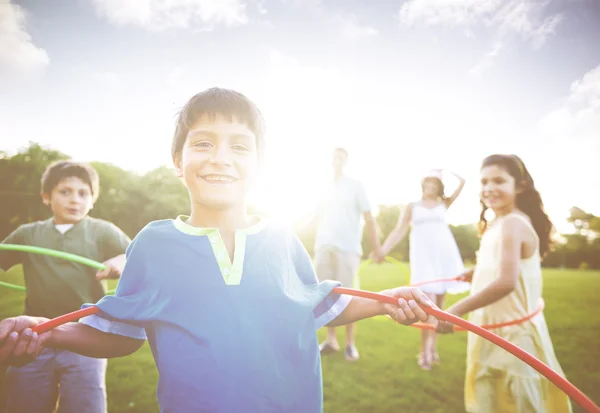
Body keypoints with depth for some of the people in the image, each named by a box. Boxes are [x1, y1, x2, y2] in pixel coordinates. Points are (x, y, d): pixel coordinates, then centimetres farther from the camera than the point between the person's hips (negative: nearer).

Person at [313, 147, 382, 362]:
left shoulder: (355, 185, 5)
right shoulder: (324, 187, 16)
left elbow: (369, 218, 2)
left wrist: (376, 248, -3)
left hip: (347, 247, -4)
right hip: (324, 246, 4)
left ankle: (350, 343, 6)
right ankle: (330, 339, 12)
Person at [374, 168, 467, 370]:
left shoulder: (443, 204, 14)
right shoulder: (412, 207, 11)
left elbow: (462, 182, 7)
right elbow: (399, 231, 3)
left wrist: (445, 171, 21)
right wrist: (382, 250, -8)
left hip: (444, 255, 3)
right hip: (423, 257, -2)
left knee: (439, 303, 4)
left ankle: (433, 348, 16)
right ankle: (424, 352, -5)